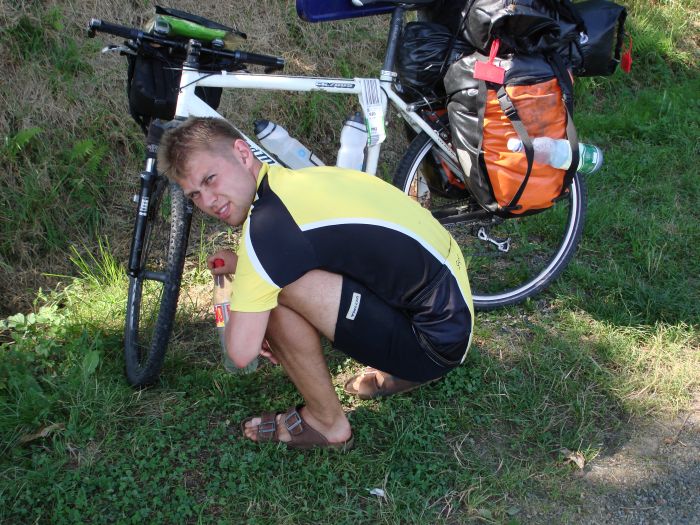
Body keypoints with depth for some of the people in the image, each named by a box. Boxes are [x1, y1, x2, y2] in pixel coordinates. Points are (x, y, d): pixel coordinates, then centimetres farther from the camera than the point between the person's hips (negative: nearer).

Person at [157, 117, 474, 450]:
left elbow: (242, 352, -22)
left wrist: (238, 271, -2)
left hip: (436, 341, -9)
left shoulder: (268, 222, -22)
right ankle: (401, 371, 22)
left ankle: (327, 423, 2)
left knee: (278, 289, -20)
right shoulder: (299, 180, 5)